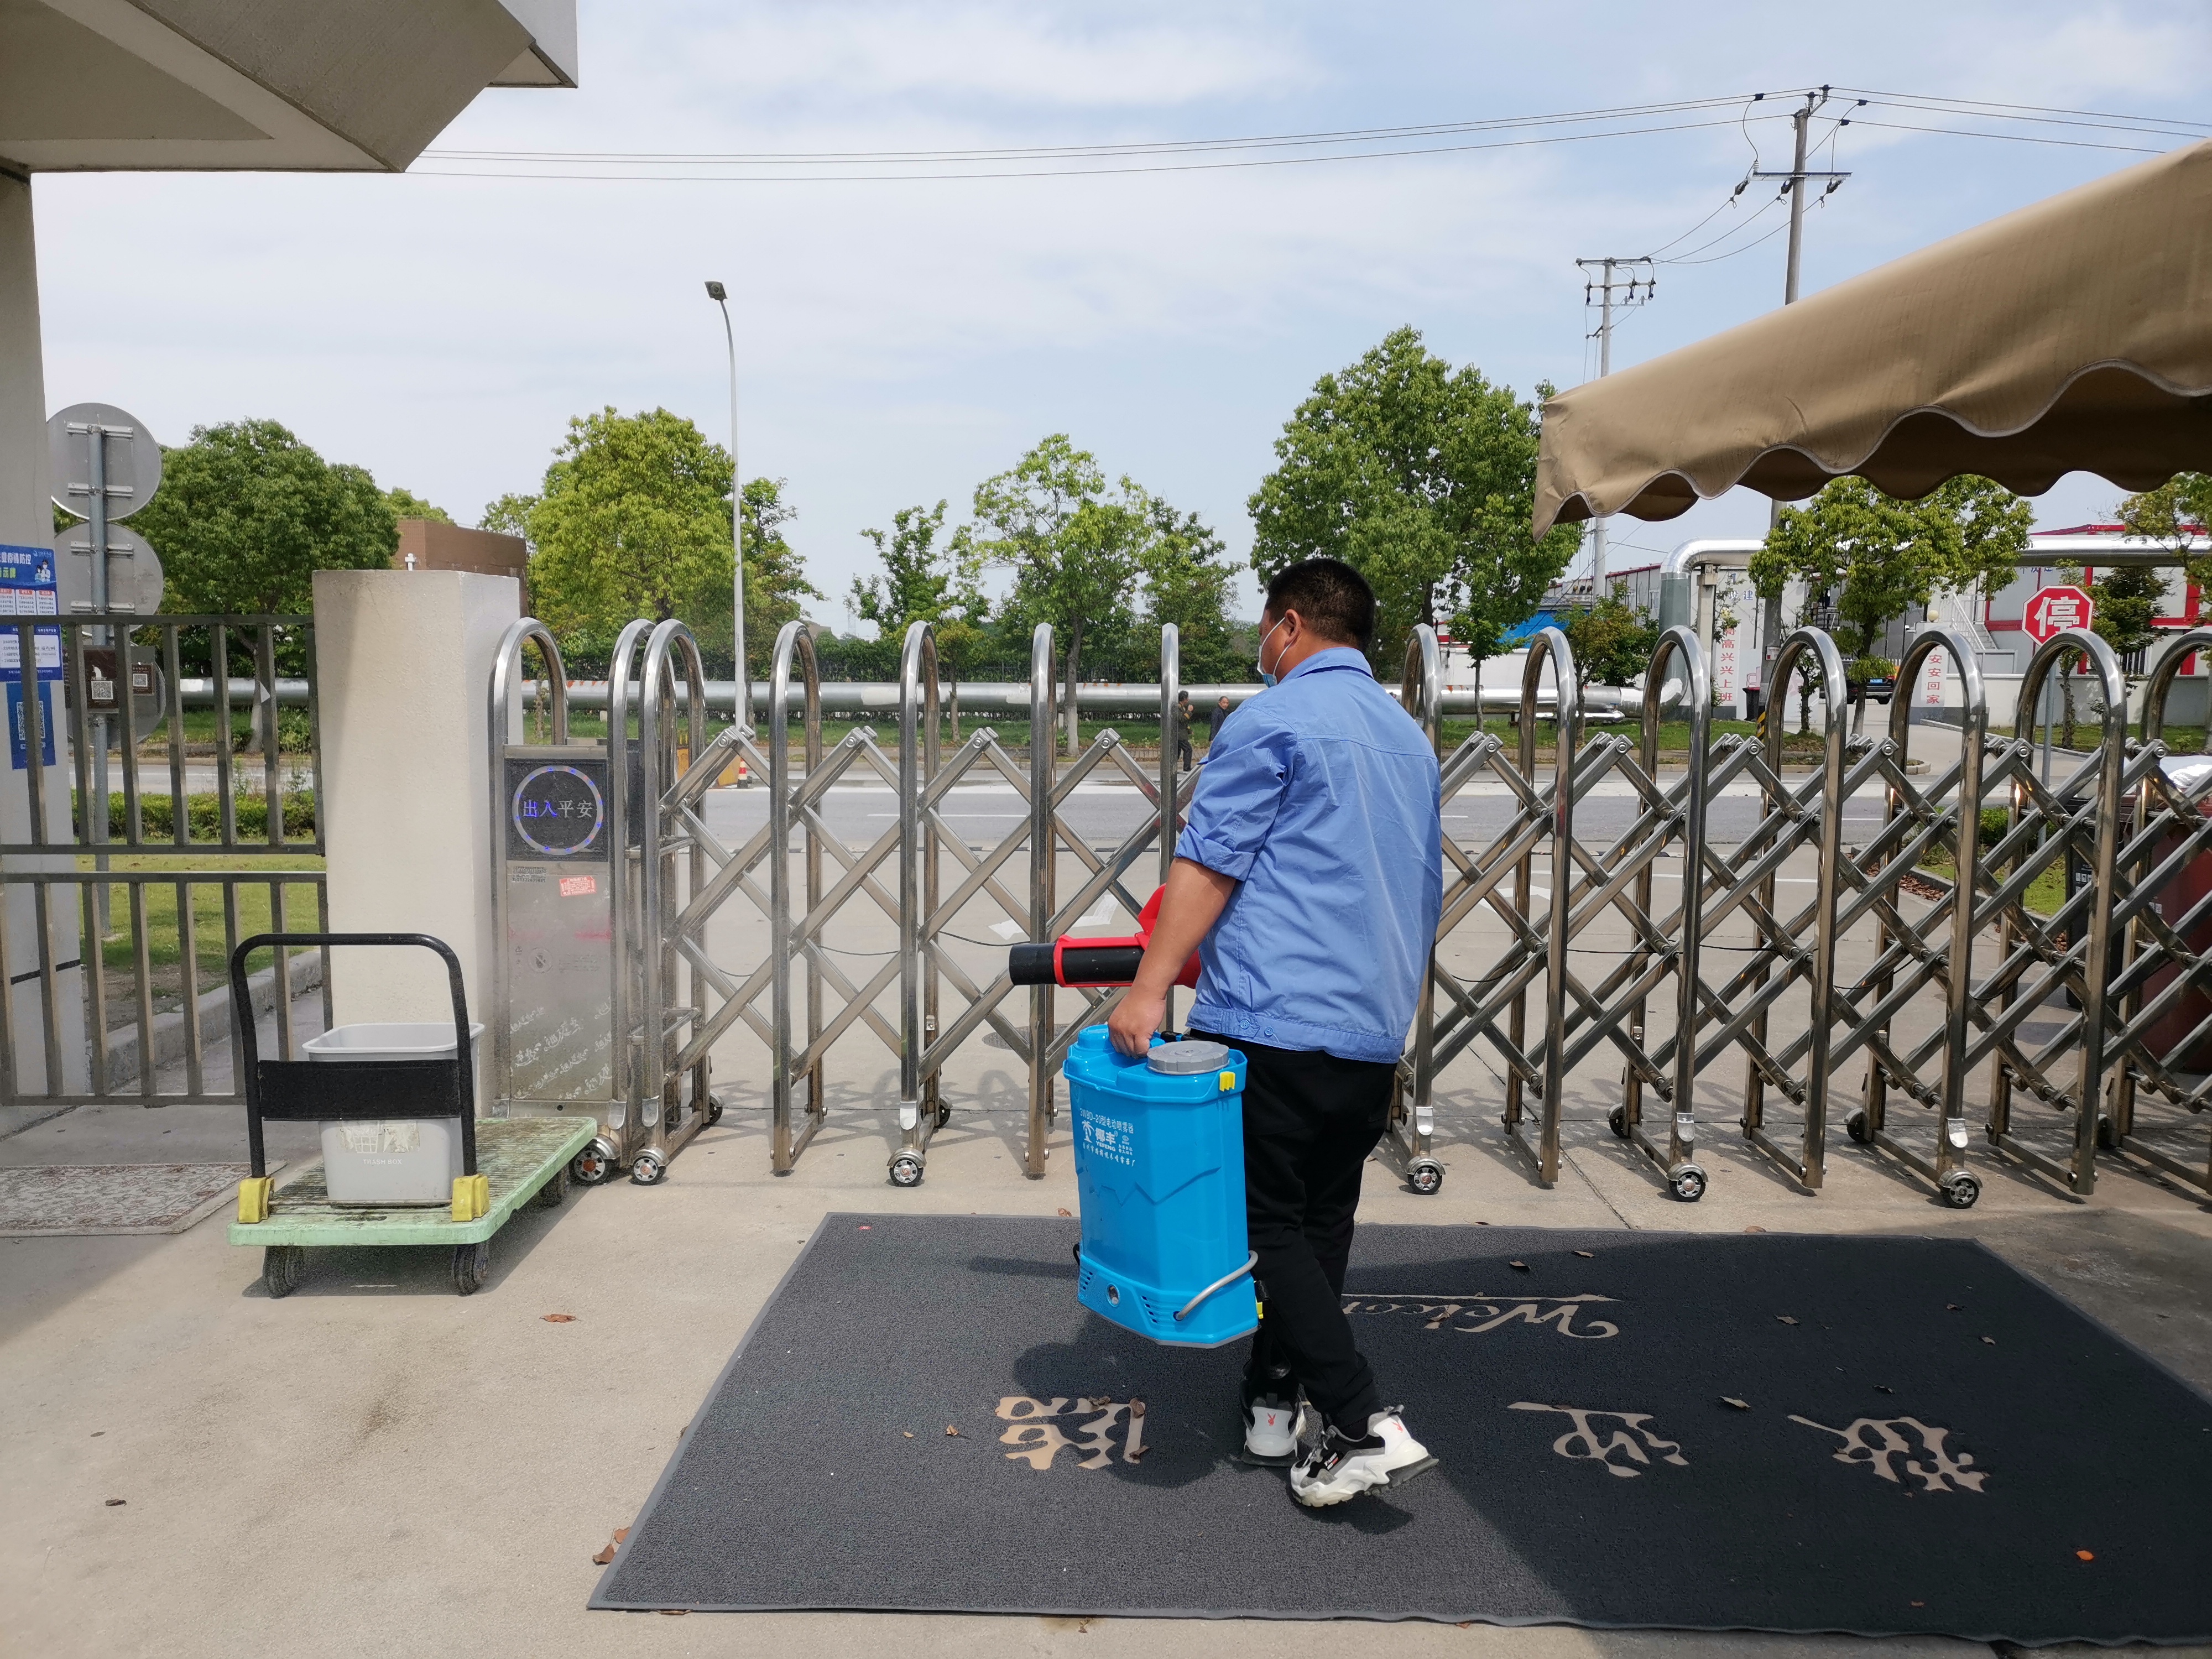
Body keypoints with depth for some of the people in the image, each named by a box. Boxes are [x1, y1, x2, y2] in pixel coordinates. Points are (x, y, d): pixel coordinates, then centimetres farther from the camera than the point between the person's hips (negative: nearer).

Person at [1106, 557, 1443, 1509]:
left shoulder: (1275, 718, -6)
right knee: (1322, 1222, 14)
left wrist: (1149, 989, -15)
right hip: (1376, 1028, 8)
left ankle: (1361, 1425, -6)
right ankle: (1276, 1403, 23)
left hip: (1275, 1017, -8)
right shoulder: (1410, 737, 19)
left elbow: (1207, 864, -14)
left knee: (1270, 1223, 0)